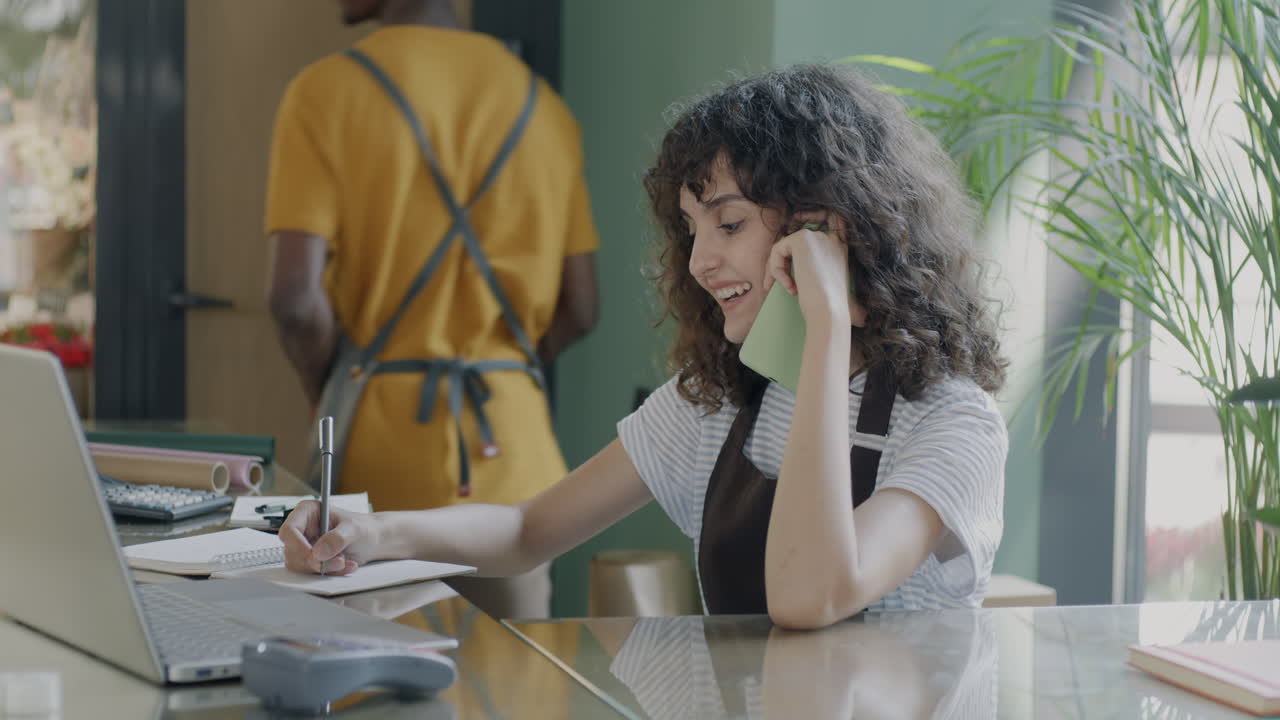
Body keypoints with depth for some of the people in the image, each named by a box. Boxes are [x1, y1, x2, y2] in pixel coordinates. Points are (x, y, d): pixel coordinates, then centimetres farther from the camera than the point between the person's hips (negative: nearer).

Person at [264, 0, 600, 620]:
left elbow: (296, 296, -13)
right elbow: (578, 310, 8)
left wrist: (332, 400, 4)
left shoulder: (326, 91, -5)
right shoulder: (542, 103, 8)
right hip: (512, 447, 3)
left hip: (385, 447, -3)